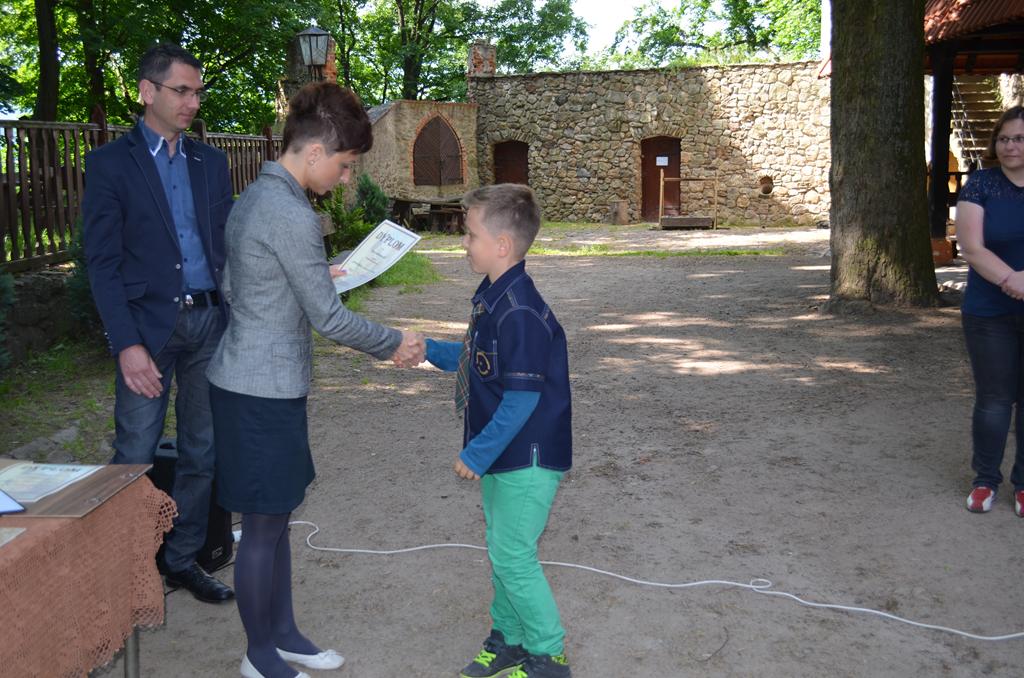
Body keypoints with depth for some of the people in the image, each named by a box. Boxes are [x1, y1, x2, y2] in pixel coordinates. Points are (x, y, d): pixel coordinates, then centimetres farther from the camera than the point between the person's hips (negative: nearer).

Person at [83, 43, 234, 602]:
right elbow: (102, 263, -7)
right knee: (135, 458, 1)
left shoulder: (209, 162, 12)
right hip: (150, 326, -4)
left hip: (210, 321, 5)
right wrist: (127, 343, -17)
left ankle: (182, 559, 25)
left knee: (202, 451, 11)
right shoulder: (110, 163, -2)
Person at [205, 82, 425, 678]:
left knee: (276, 515, 17)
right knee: (265, 524, 4)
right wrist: (395, 345, -4)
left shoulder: (254, 198, 9)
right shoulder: (292, 215, -21)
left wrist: (317, 276, 22)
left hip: (249, 379, 10)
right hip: (264, 388, -10)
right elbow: (328, 317, -18)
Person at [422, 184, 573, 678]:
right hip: (504, 454, 10)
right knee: (501, 549, 19)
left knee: (512, 555, 1)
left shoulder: (519, 312, -25)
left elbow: (522, 398, -25)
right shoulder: (491, 297, 6)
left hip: (527, 459, -10)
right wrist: (429, 350, 11)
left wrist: (478, 454, -20)